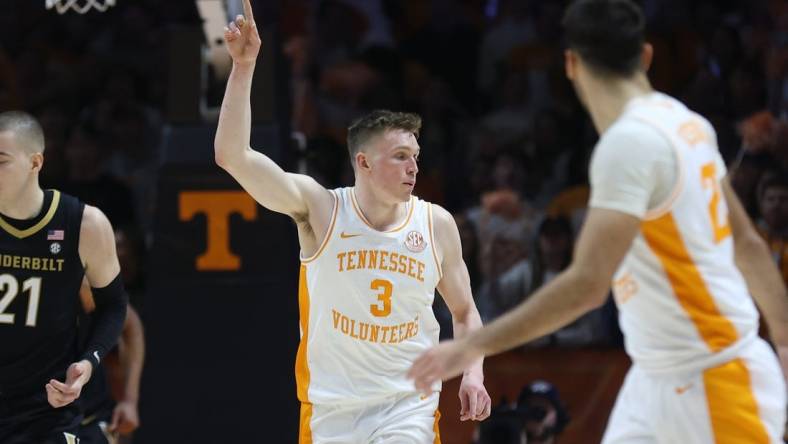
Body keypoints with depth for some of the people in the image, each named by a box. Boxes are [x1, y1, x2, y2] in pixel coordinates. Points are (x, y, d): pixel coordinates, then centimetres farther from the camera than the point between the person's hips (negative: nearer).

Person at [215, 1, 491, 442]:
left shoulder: (436, 223, -1)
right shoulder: (320, 209, -7)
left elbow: (464, 311, 12)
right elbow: (233, 156, -17)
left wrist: (473, 373, -5)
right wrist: (244, 66, -24)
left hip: (408, 405, 0)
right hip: (332, 406, 0)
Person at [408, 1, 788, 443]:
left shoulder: (629, 141, -21)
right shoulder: (683, 123, 7)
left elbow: (587, 285, -28)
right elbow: (748, 244, 15)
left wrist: (474, 346, -24)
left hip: (711, 381, -9)